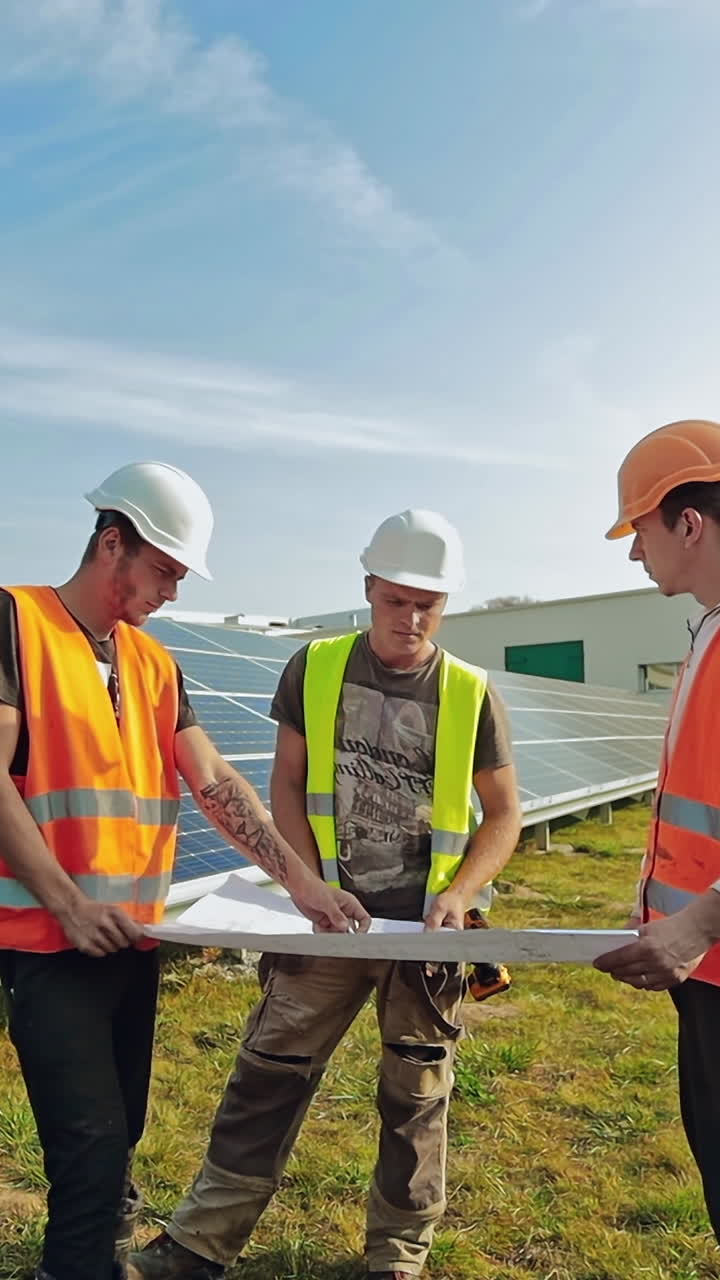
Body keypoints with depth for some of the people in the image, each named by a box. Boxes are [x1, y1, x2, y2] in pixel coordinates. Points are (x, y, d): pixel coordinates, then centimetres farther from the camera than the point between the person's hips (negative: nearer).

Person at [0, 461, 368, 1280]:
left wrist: (300, 882, -3)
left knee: (119, 1136, 18)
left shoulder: (154, 661, 10)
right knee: (93, 1146, -5)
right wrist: (68, 905, -18)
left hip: (134, 937, 7)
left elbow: (213, 783, 5)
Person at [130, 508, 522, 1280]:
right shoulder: (315, 669, -4)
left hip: (424, 927, 0)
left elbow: (503, 812, 1)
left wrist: (460, 893, -13)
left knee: (415, 1095, 13)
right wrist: (312, 884, -9)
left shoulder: (469, 693, -6)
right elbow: (286, 783, 1)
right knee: (268, 1073, 8)